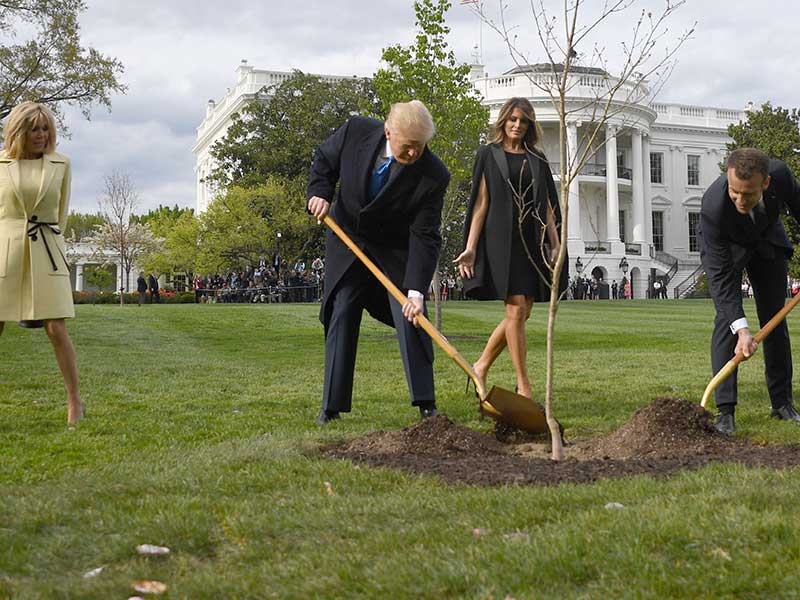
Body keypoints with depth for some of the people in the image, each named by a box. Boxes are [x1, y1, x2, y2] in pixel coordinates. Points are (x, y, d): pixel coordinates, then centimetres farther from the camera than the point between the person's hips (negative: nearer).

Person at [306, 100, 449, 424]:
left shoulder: (433, 175, -27)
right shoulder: (356, 131, -22)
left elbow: (424, 236, -25)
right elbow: (324, 159, 1)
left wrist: (416, 290, -32)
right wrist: (319, 192, -17)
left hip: (397, 250, -2)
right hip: (347, 240, 2)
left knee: (410, 319, -9)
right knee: (341, 317, 1)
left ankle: (425, 402, 1)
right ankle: (332, 405, 8)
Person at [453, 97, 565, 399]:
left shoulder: (537, 158, 16)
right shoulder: (489, 154, 5)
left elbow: (547, 205, 14)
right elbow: (481, 203, 0)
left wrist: (556, 243, 3)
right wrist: (470, 247, -7)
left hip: (533, 239, 5)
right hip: (503, 238, -5)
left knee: (522, 311, 3)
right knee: (516, 309, -9)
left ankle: (482, 365, 19)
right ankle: (523, 385, -3)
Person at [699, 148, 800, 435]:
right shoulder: (713, 206, -42)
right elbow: (720, 275, -38)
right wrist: (741, 328, -44)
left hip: (768, 239, 4)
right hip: (725, 247, -3)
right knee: (726, 318, -17)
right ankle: (725, 410, -16)